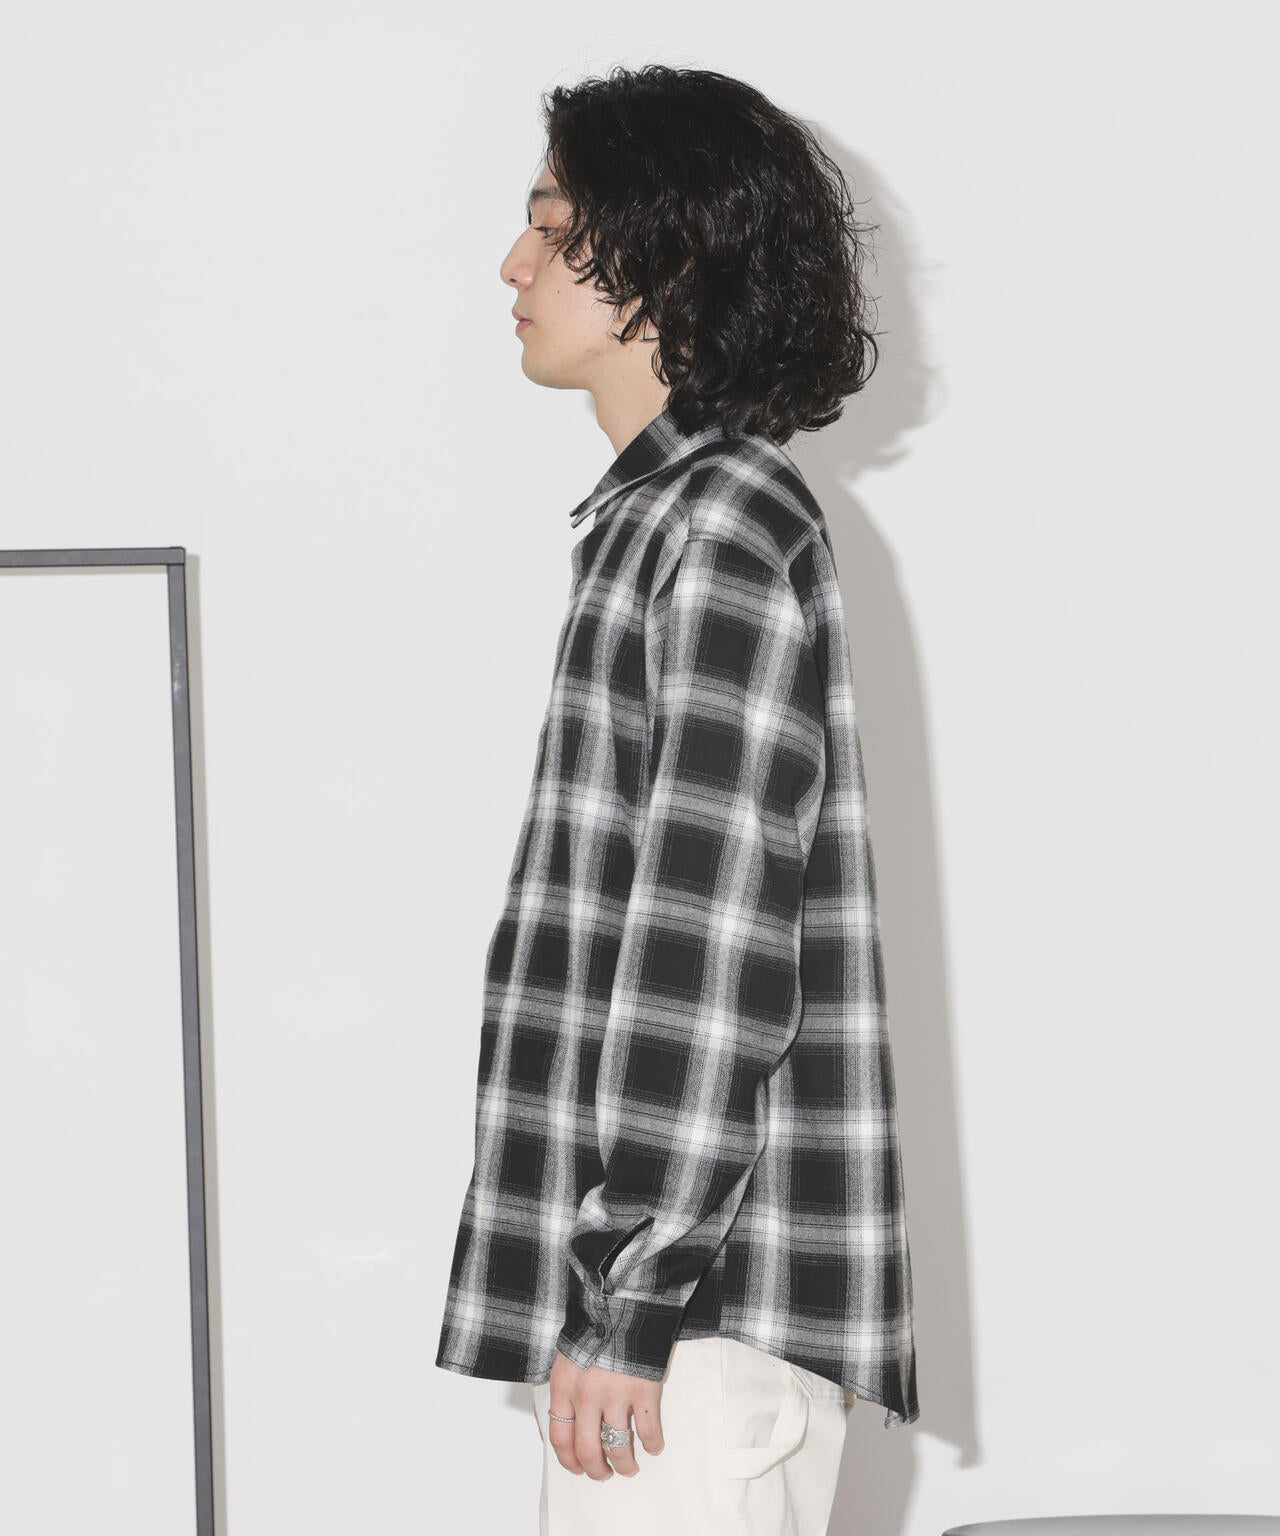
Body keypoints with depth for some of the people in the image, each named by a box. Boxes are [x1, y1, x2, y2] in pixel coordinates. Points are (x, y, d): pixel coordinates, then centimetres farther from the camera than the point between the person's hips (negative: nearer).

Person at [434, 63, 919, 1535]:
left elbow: (712, 950, -19)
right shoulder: (662, 512, 18)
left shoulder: (726, 531, -13)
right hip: (645, 1256, 10)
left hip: (701, 1288, -10)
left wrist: (631, 1298, -20)